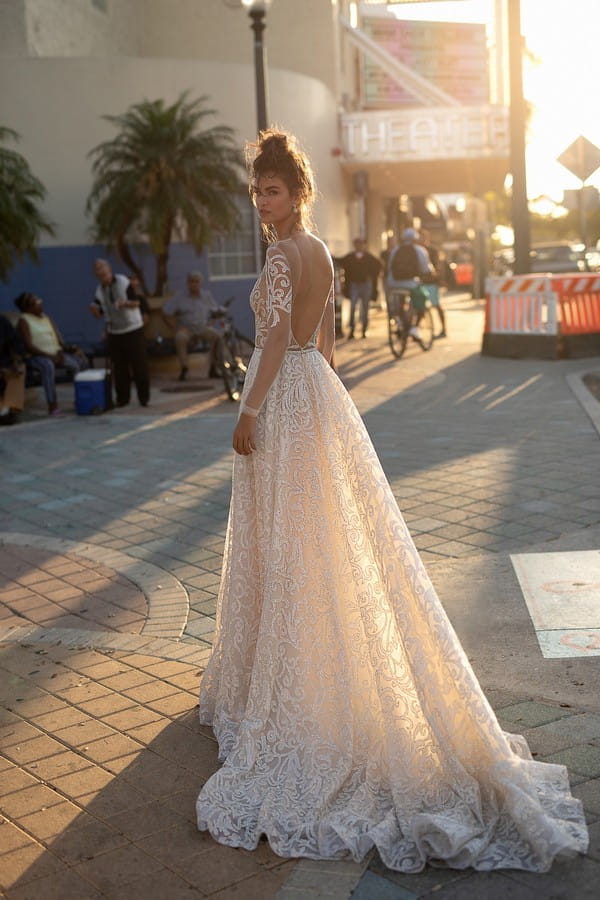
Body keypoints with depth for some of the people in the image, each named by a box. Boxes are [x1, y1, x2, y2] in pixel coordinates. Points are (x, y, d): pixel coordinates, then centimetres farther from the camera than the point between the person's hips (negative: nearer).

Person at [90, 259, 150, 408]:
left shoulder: (124, 282, -7)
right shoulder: (99, 291, 6)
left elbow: (137, 303, -6)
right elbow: (100, 314, 11)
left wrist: (125, 303, -27)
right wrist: (94, 310, -12)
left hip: (133, 329, -4)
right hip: (113, 333, 4)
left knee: (139, 365, -3)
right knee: (119, 367, 5)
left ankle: (144, 397, 5)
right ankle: (122, 398, 13)